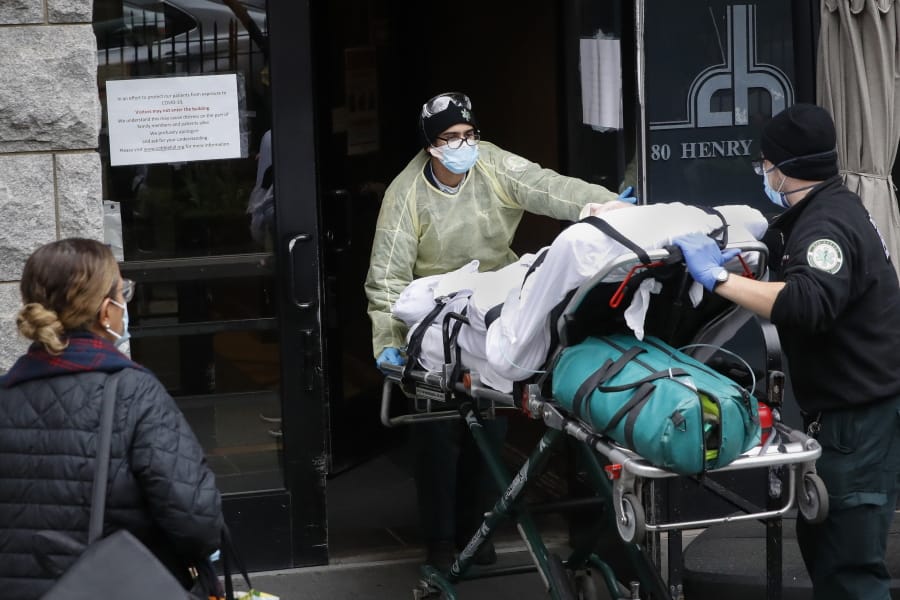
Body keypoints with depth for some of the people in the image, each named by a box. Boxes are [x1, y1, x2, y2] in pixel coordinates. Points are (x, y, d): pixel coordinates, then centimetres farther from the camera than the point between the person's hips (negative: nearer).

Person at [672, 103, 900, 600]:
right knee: (821, 540, 17)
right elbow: (791, 269, 27)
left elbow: (807, 303, -38)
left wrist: (719, 278, -33)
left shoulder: (826, 225, -20)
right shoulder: (828, 209, 13)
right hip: (847, 409, 10)